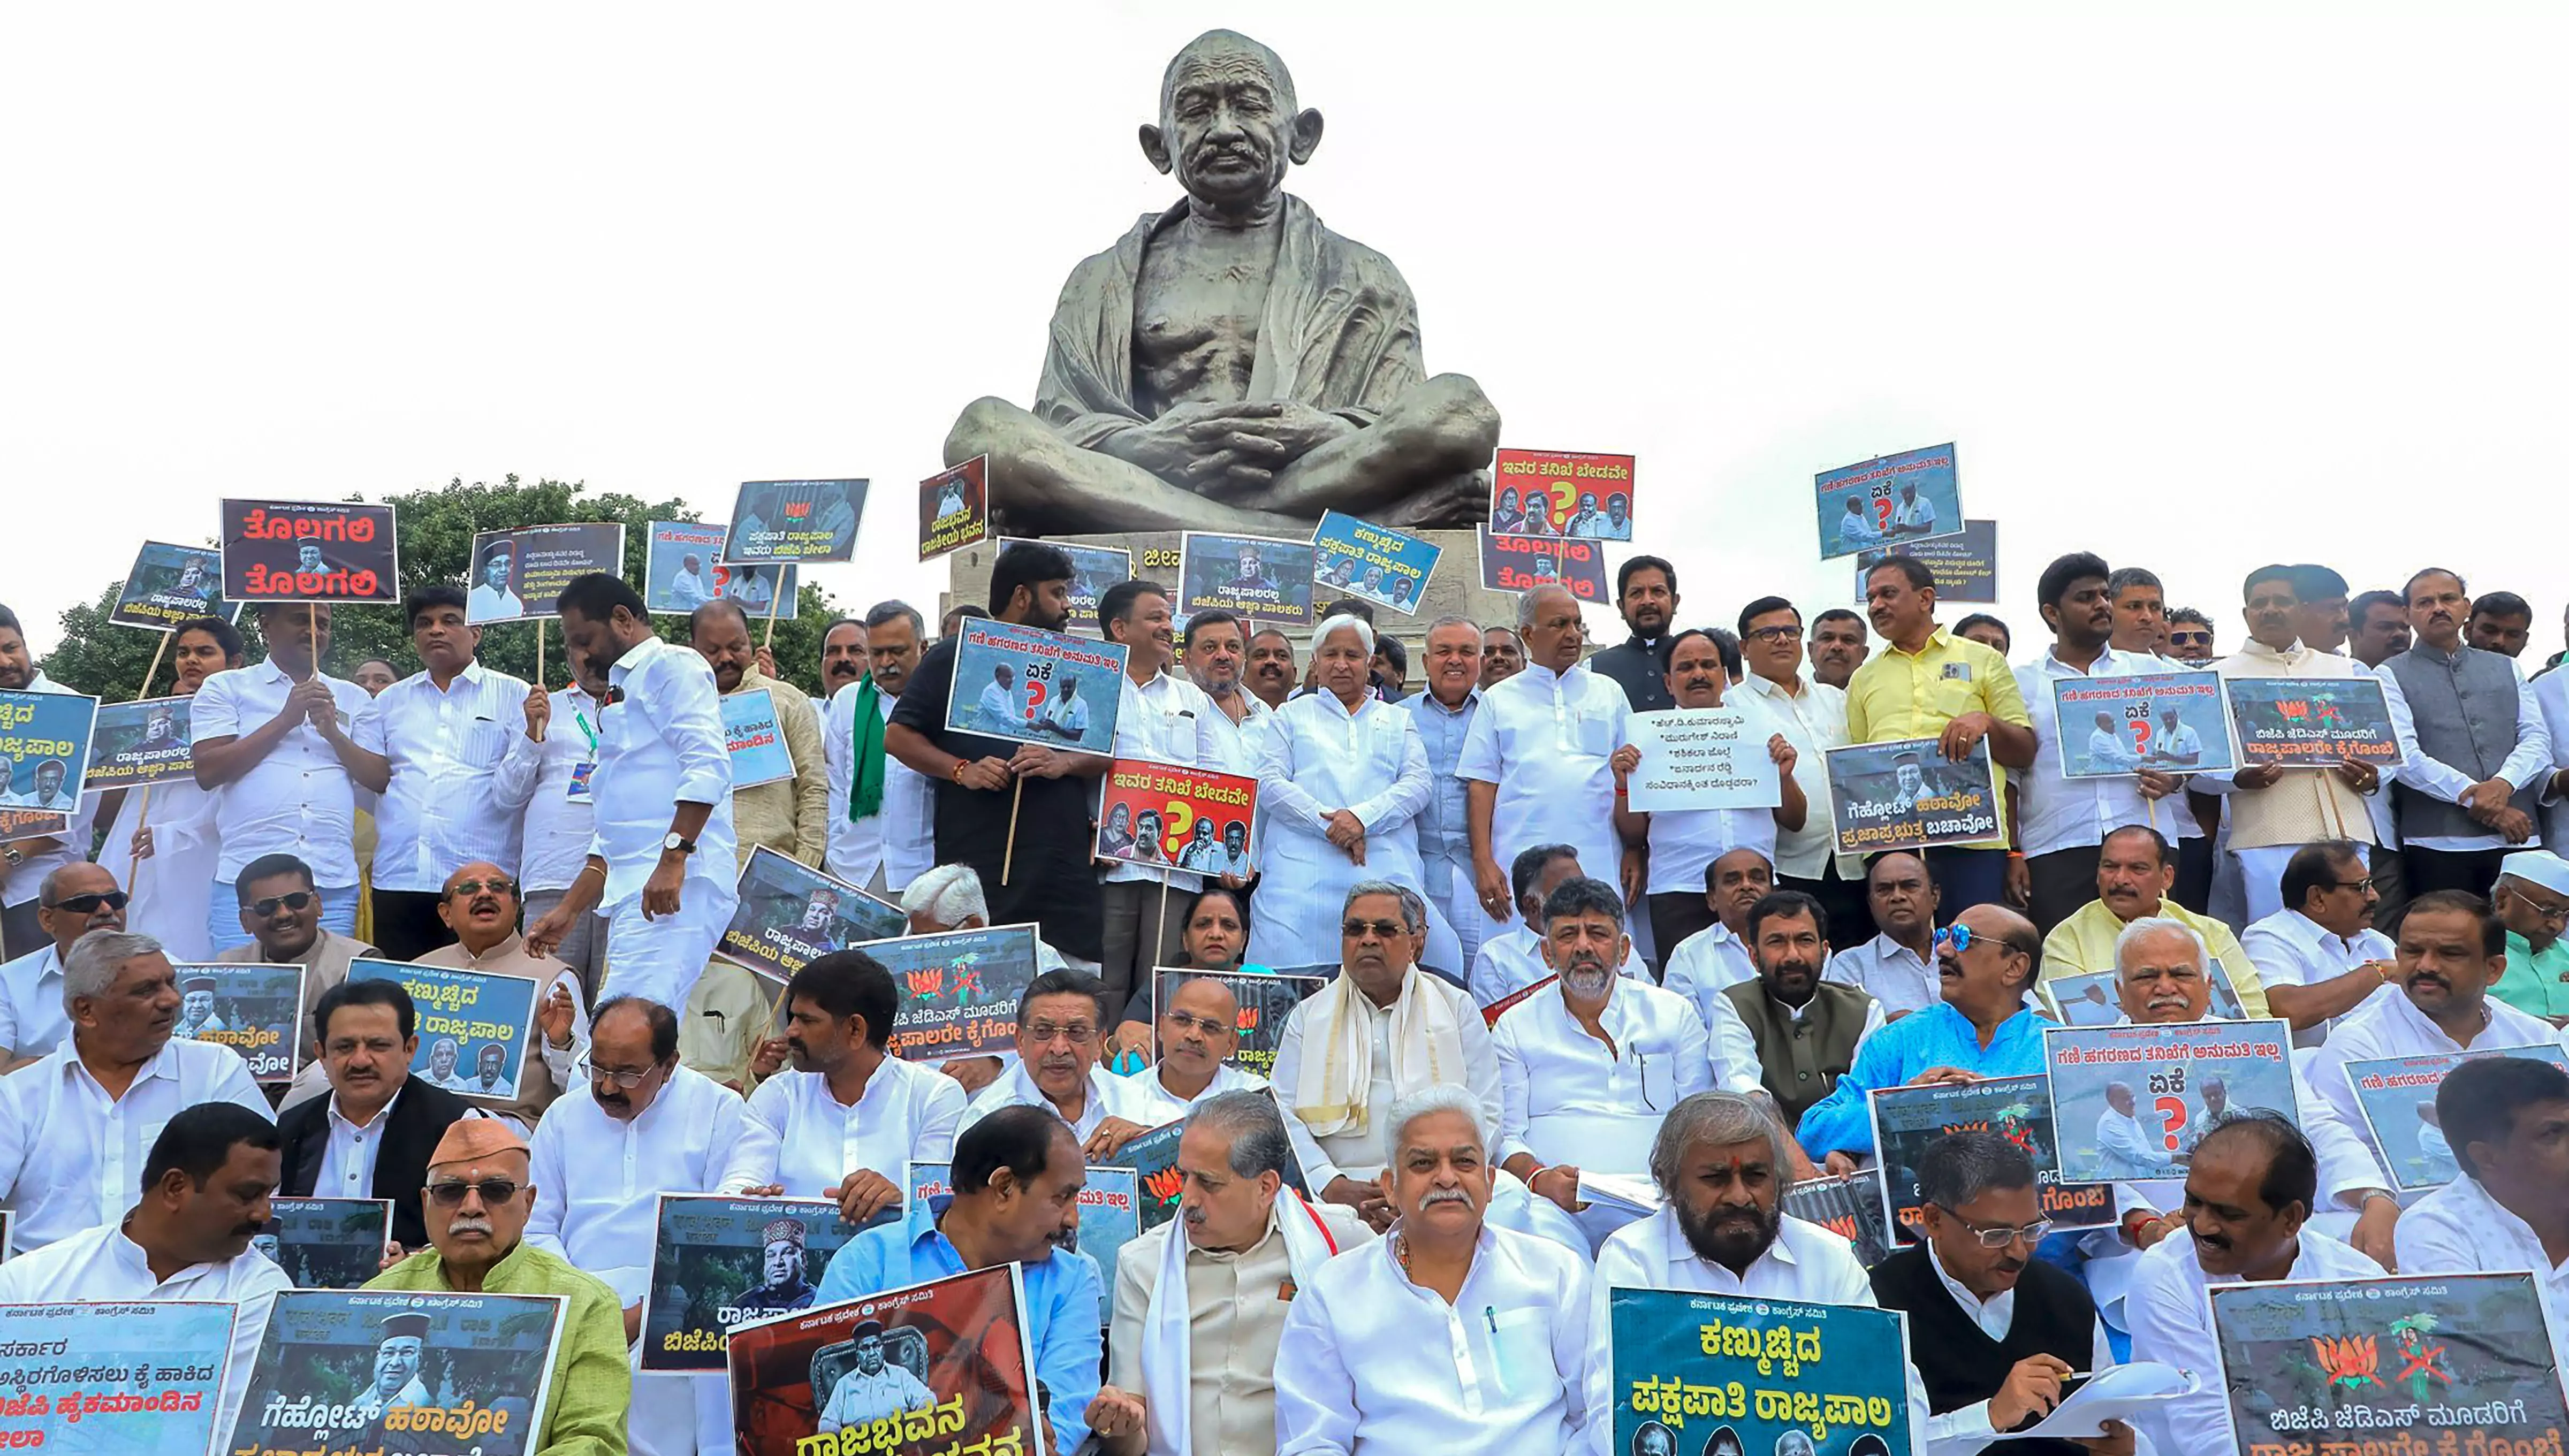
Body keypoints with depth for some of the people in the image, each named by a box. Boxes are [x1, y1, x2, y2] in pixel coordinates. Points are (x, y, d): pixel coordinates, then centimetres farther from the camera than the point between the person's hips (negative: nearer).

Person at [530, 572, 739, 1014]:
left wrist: (673, 856, -23)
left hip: (678, 882, -10)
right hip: (634, 887, 10)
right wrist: (568, 910, 27)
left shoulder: (671, 666, 1)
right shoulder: (623, 691, 30)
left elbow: (708, 766, -16)